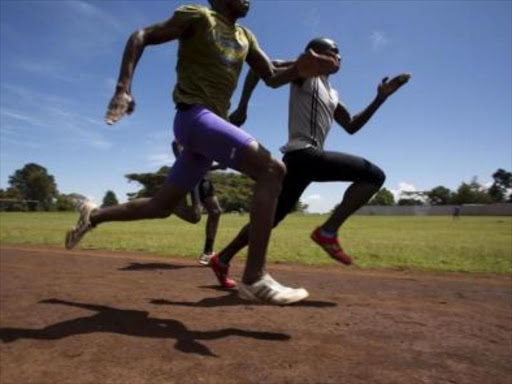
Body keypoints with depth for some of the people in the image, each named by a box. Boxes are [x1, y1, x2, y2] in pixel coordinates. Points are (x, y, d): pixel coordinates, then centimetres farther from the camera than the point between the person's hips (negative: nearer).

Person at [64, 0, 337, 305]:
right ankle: (255, 278, -26)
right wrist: (123, 88, -16)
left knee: (162, 206, 13)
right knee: (272, 169, -24)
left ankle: (94, 216, 34)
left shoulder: (245, 37, 22)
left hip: (214, 122, 9)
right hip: (194, 116, -9)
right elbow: (141, 37, -1)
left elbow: (273, 77, 14)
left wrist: (300, 70, -8)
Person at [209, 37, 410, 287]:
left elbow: (351, 127, 26)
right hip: (303, 154, -9)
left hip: (300, 158, 9)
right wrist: (242, 108, -12)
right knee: (374, 176, -9)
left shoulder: (331, 94, 27)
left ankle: (223, 258, 21)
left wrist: (380, 98, 19)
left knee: (271, 217, 13)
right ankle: (328, 231, -10)